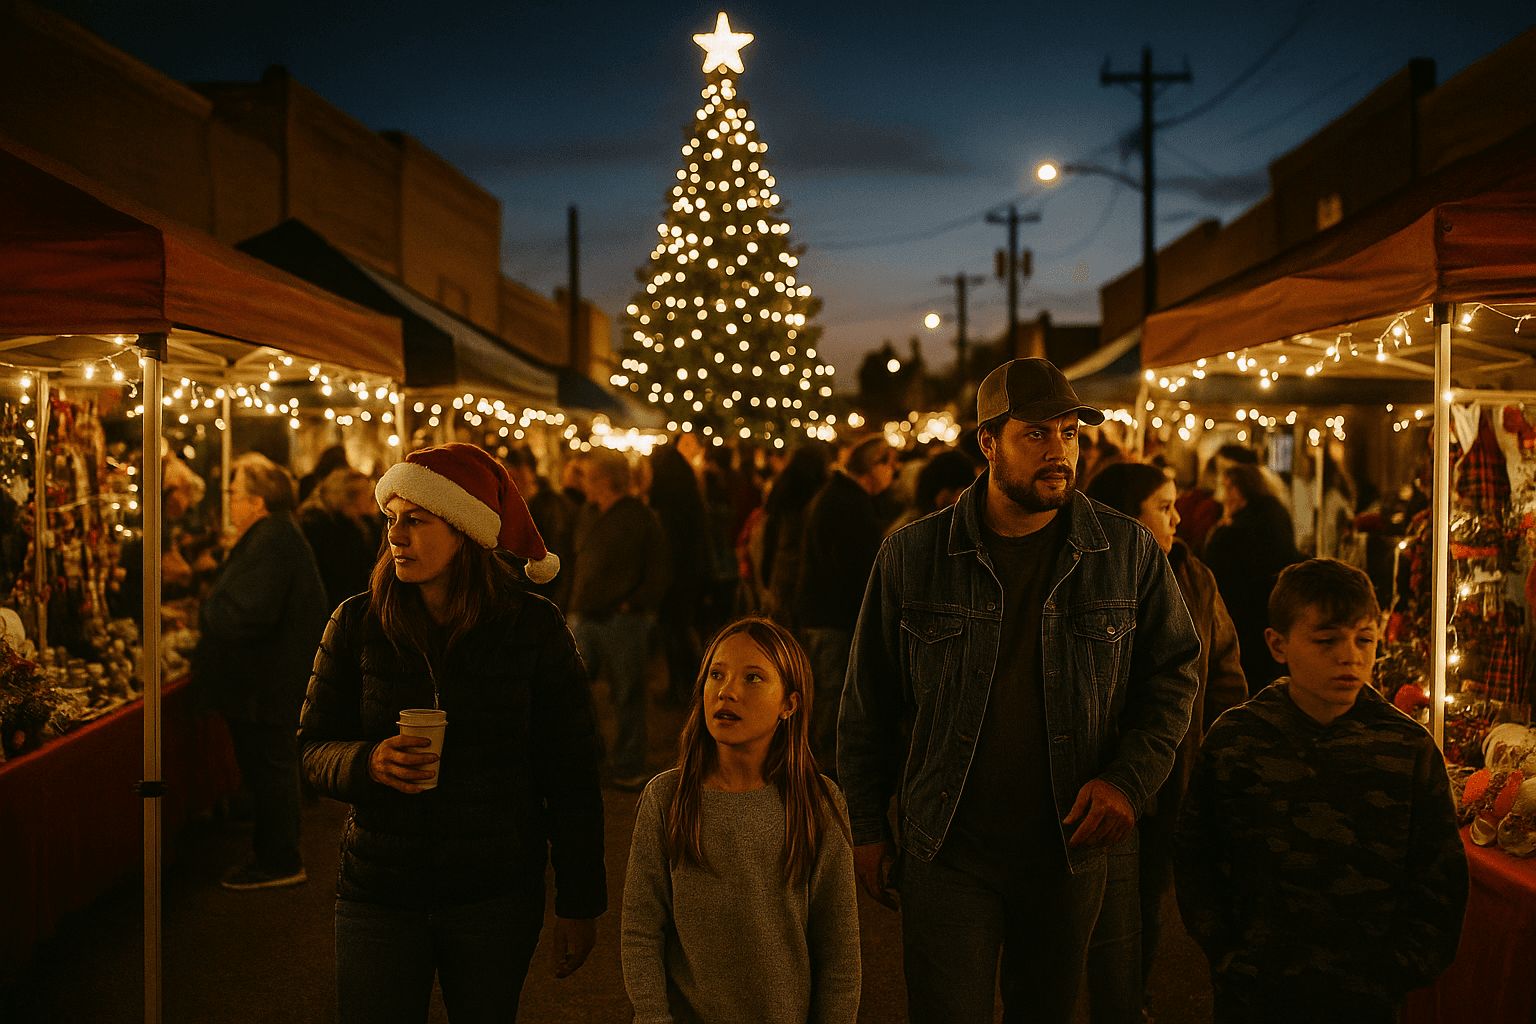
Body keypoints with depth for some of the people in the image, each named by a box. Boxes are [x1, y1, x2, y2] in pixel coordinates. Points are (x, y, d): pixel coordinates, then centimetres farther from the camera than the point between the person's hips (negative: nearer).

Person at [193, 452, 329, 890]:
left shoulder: (270, 543, -23)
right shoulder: (277, 535, 13)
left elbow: (245, 617, -29)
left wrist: (204, 611, -11)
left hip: (266, 687, -11)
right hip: (271, 684, 11)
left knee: (269, 771, -1)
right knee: (271, 771, 18)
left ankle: (280, 862, 9)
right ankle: (276, 857, 28)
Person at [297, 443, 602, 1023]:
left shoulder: (534, 627, -6)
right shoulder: (359, 623, -2)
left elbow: (571, 773, -2)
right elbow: (315, 747, 4)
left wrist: (578, 904, -2)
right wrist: (369, 762, -19)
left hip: (498, 898, -1)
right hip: (378, 893, 1)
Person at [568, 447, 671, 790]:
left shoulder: (642, 518, -7)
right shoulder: (588, 514, 13)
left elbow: (656, 576, -7)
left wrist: (630, 605, -12)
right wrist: (575, 602, 13)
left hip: (622, 622, -6)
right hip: (584, 620, 6)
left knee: (628, 697, 4)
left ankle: (628, 770, 16)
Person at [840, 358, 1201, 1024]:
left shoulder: (1129, 554, -1)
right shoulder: (912, 557, -3)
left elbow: (1173, 674, 7)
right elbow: (869, 701, 5)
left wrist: (1129, 779, -8)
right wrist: (866, 825, 5)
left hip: (1075, 848, 1)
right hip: (949, 851, -1)